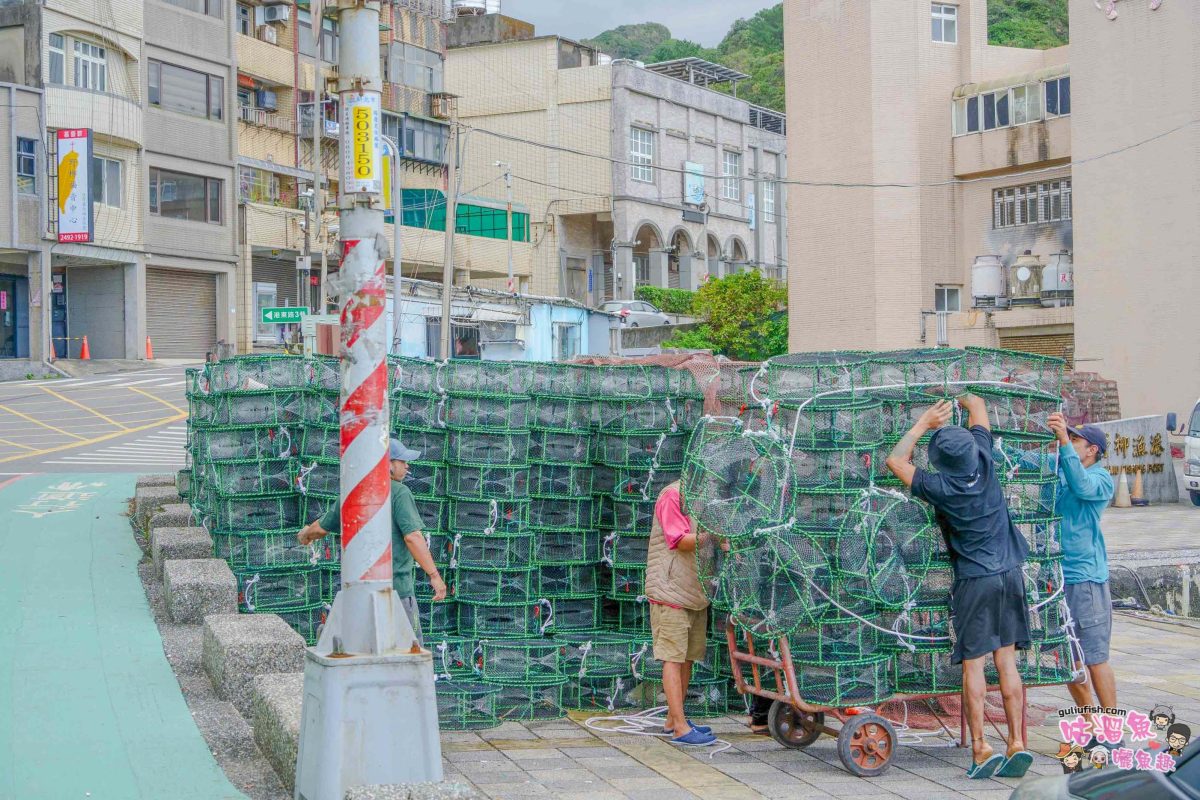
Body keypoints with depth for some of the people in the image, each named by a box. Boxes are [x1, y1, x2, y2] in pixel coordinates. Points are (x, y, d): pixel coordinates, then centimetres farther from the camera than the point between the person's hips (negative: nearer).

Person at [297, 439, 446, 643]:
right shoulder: (398, 493, -11)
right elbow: (412, 537, -21)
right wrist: (434, 575, -21)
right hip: (395, 585, -6)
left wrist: (306, 534, 45)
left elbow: (322, 527, 22)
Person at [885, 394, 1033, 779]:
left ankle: (981, 749, -4)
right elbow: (977, 404, 12)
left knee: (973, 664, -1)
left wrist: (924, 423, 4)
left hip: (974, 580, -5)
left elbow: (896, 461, -1)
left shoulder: (940, 487, -15)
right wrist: (961, 400, 31)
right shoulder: (984, 462, -5)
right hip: (1009, 574, 5)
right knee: (1007, 661, 6)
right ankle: (1017, 743, 3)